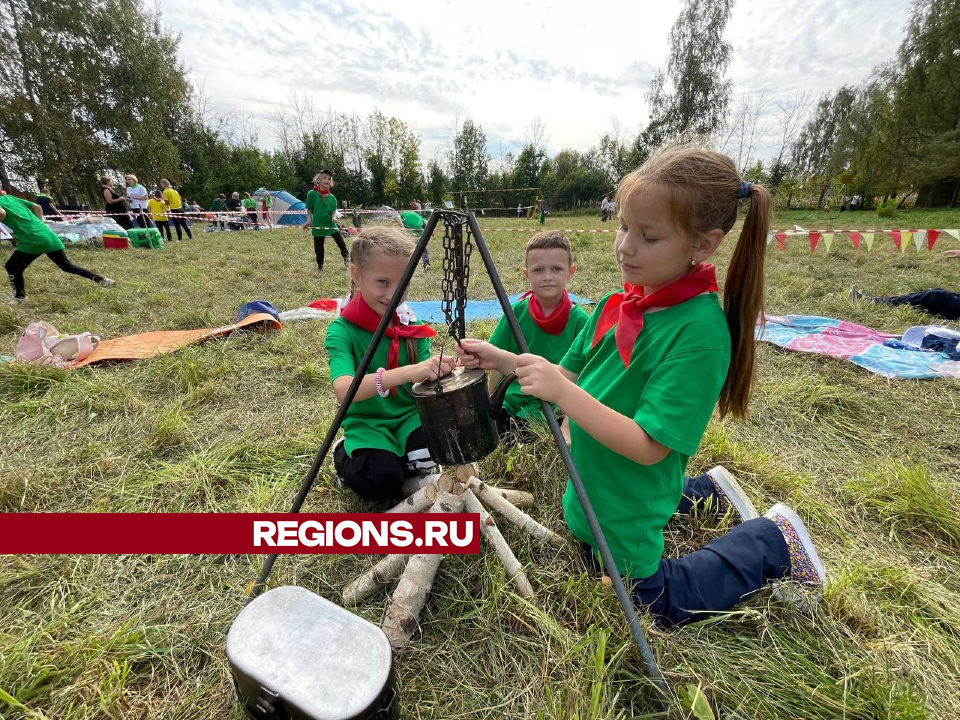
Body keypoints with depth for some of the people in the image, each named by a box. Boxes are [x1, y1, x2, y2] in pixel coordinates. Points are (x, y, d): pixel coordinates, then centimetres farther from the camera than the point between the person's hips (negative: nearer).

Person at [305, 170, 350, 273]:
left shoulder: (332, 198, 1)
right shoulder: (312, 194, -8)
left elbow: (333, 213, 4)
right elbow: (309, 210, -2)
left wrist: (334, 218, -18)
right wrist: (308, 221, -16)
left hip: (331, 224, 2)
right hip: (318, 226, -2)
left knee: (341, 243, -2)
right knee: (319, 249, 5)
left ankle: (346, 258, 26)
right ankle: (320, 267, 27)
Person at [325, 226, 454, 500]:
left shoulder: (412, 326, -2)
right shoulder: (341, 331, -15)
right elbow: (344, 390, -32)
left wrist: (439, 374, -31)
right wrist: (407, 372, -45)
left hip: (410, 415, 3)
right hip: (368, 424, -3)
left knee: (430, 451, -27)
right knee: (383, 482, -27)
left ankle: (400, 458, 9)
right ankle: (344, 456, 7)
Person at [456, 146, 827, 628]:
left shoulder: (700, 332, -30)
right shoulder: (618, 304, -7)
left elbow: (649, 447, -30)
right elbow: (571, 375, -1)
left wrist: (563, 393, -37)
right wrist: (503, 361, -13)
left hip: (627, 508, -7)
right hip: (591, 488, 8)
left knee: (658, 606, 17)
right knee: (586, 541, 35)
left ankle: (772, 541, 27)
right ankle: (704, 492, 41)